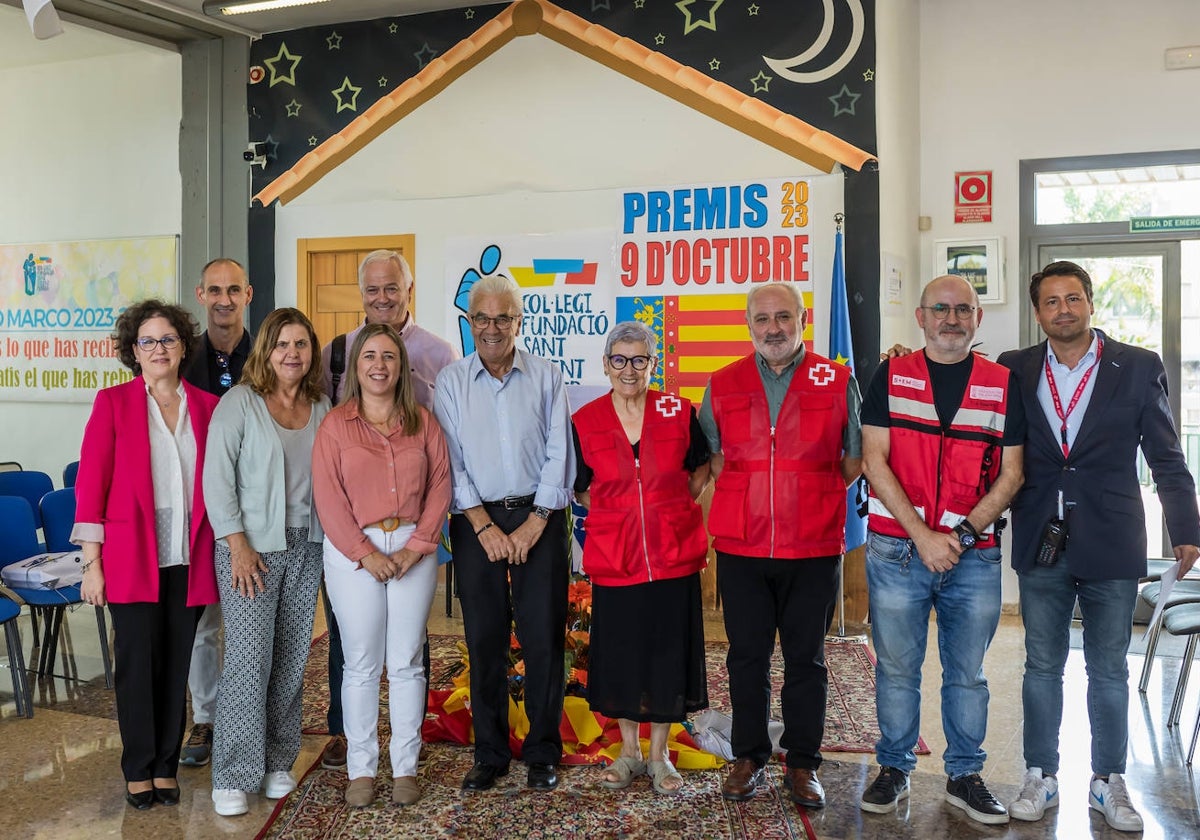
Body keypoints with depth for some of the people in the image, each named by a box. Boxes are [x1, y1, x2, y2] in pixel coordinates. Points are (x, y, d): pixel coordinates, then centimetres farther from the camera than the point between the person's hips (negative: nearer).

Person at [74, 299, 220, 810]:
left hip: (189, 559, 2)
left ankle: (166, 767, 22)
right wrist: (91, 562, -6)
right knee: (138, 662, 2)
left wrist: (223, 554, 4)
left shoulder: (206, 407, 8)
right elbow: (91, 481, -2)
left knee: (177, 664, 7)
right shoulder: (113, 402, 1)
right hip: (132, 557, -2)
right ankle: (138, 772, 18)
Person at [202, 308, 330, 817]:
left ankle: (277, 762, 22)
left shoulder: (321, 407, 8)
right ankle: (232, 776, 7)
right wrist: (238, 545, -13)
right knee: (249, 657, -5)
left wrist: (333, 537, 1)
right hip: (252, 546, -4)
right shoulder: (239, 402, -5)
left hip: (306, 545, 4)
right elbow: (217, 479, -9)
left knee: (292, 658, 8)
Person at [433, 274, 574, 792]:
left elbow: (559, 455, 0)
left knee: (543, 637, 0)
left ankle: (542, 753, 14)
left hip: (539, 519, 0)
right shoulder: (451, 382, 6)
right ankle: (490, 754, 17)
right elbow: (449, 461, 1)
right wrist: (484, 524, -7)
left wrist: (535, 523, -8)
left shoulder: (546, 377, 4)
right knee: (483, 639, 4)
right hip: (477, 521, 1)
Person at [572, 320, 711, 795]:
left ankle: (659, 755, 25)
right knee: (620, 655, 10)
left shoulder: (679, 413, -2)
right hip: (613, 559, 1)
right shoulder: (585, 422, -1)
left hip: (674, 555, 0)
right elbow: (581, 488, 10)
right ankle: (629, 751, 30)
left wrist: (674, 510, 1)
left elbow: (701, 470, 11)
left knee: (668, 652, 7)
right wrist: (618, 515, 1)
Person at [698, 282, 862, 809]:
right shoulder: (722, 385, 6)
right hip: (741, 547, 1)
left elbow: (855, 457, 9)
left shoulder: (837, 381, 1)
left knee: (806, 658, 8)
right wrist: (742, 500, 8)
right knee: (746, 656, 9)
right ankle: (749, 758, 24)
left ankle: (802, 764, 22)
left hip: (814, 548, -1)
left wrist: (817, 496, 2)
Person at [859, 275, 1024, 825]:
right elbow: (874, 461, -4)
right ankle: (894, 768, 24)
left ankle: (965, 776, 25)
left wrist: (962, 532, -11)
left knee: (967, 672, 11)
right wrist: (923, 536, -12)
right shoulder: (890, 378, 2)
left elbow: (1010, 474, 3)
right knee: (896, 668, 8)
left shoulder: (1002, 384, 6)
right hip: (896, 549, -1)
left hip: (974, 555, 1)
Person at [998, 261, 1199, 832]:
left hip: (1110, 546, -1)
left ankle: (1108, 782, 25)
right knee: (1042, 665, 11)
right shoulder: (1015, 370, 3)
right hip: (1041, 547, 1)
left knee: (1108, 668, 10)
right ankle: (1040, 778, 24)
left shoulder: (1138, 368, -1)